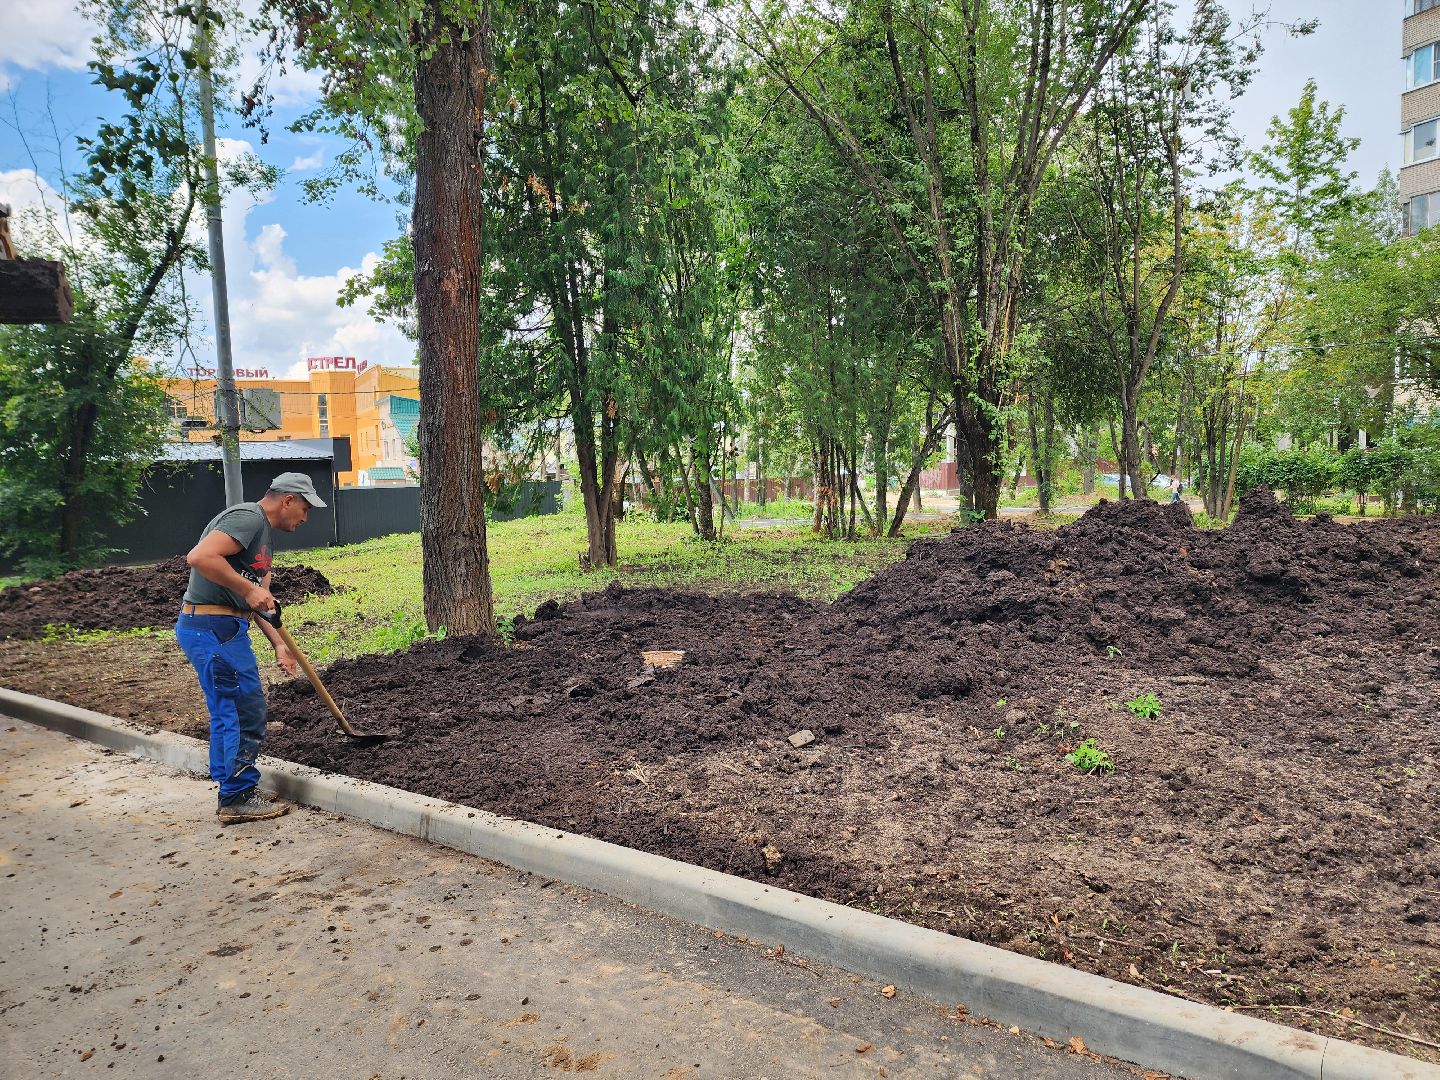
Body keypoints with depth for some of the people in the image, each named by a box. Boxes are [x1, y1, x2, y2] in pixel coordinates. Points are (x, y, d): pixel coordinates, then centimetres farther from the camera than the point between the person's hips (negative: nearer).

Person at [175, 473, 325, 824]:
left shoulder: (262, 532, 19)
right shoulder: (248, 517, -13)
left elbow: (261, 599, 20)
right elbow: (200, 557, -28)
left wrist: (279, 644, 12)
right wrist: (248, 589, -23)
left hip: (223, 627, 11)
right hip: (213, 627, -11)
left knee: (227, 713, 16)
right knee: (247, 711, -4)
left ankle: (231, 795, 26)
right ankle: (239, 797, 7)